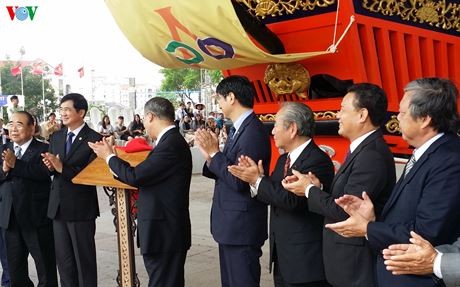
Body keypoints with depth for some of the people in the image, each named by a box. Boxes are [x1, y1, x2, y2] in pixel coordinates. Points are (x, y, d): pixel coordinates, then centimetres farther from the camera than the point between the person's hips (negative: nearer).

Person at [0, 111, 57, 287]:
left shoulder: (43, 149, -7)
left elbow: (43, 173, -23)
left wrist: (15, 164, -25)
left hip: (36, 217, -6)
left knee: (45, 266, 4)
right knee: (14, 266, 17)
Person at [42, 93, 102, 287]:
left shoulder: (94, 139, -12)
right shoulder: (56, 137, 9)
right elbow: (51, 168, 11)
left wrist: (62, 168, -24)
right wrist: (50, 166, -12)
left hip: (81, 207, -6)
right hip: (58, 205, 6)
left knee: (84, 258, 7)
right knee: (63, 259, 15)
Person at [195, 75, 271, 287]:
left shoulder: (253, 132, -20)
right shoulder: (238, 129, 10)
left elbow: (239, 181, -23)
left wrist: (214, 153, -16)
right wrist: (210, 155, -6)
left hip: (241, 226, -10)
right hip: (230, 224, 10)